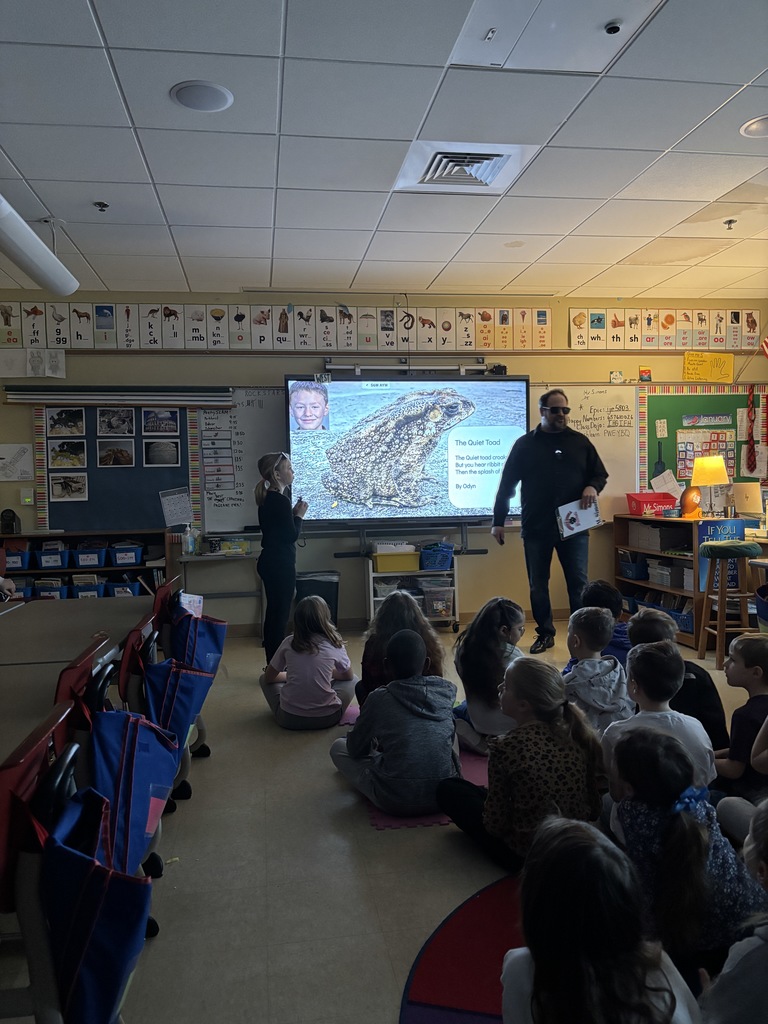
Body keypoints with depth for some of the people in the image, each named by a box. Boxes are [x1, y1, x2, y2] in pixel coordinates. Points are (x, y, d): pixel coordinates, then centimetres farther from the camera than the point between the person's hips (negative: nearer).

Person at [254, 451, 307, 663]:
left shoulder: (267, 499, 11)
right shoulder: (281, 500, -18)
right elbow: (291, 535, -17)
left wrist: (293, 513, 10)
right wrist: (299, 515, -4)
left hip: (270, 562, 10)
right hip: (280, 565, -10)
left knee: (274, 612, 15)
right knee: (280, 614, -3)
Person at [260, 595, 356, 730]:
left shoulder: (289, 643, -1)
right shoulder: (335, 644, -4)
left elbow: (268, 677, 12)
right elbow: (348, 676, 14)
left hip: (289, 719, 0)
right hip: (327, 718, 0)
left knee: (264, 679, 25)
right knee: (353, 680, 25)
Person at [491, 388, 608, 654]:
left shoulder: (580, 442, 8)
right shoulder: (525, 444, 4)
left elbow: (600, 474, 14)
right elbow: (507, 485, 4)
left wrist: (592, 487, -10)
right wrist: (498, 521, 1)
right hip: (536, 528, 0)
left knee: (578, 583, 1)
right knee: (538, 585, 8)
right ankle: (545, 634, 22)